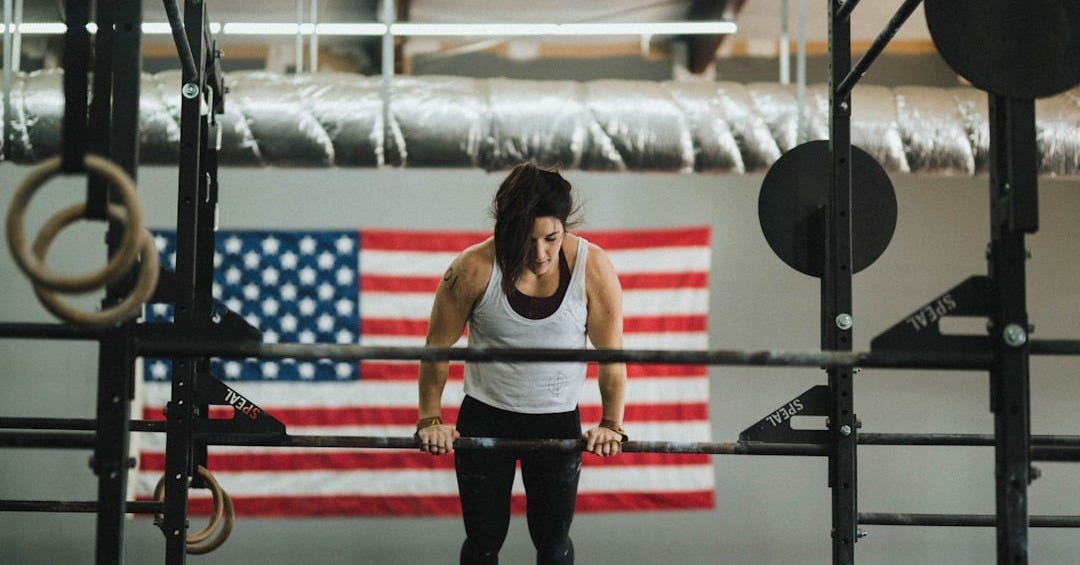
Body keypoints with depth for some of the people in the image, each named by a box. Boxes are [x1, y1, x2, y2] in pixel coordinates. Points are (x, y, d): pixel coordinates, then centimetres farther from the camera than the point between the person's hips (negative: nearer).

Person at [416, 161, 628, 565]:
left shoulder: (593, 268, -17)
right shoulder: (474, 269, -20)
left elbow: (611, 352, -7)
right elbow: (438, 346, -7)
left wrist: (612, 423, -10)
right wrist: (429, 418, -7)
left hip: (558, 421, 1)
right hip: (485, 417, 0)